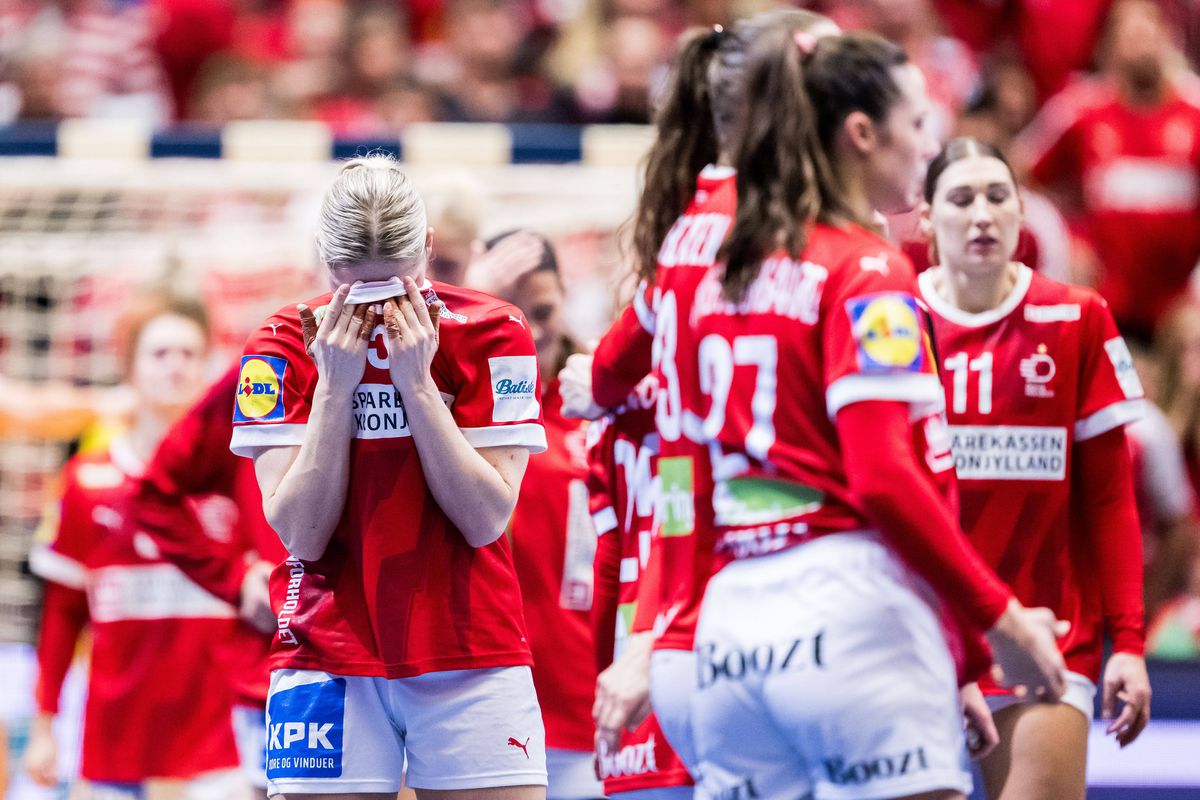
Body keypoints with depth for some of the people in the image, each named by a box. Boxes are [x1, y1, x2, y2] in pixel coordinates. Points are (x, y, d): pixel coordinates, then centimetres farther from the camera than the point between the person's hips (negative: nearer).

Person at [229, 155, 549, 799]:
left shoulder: (492, 334, -2)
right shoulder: (284, 346, 0)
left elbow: (486, 520, -9)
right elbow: (301, 532, -9)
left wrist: (417, 380, -14)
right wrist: (334, 384, -14)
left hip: (474, 653, 0)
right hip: (329, 659, 0)